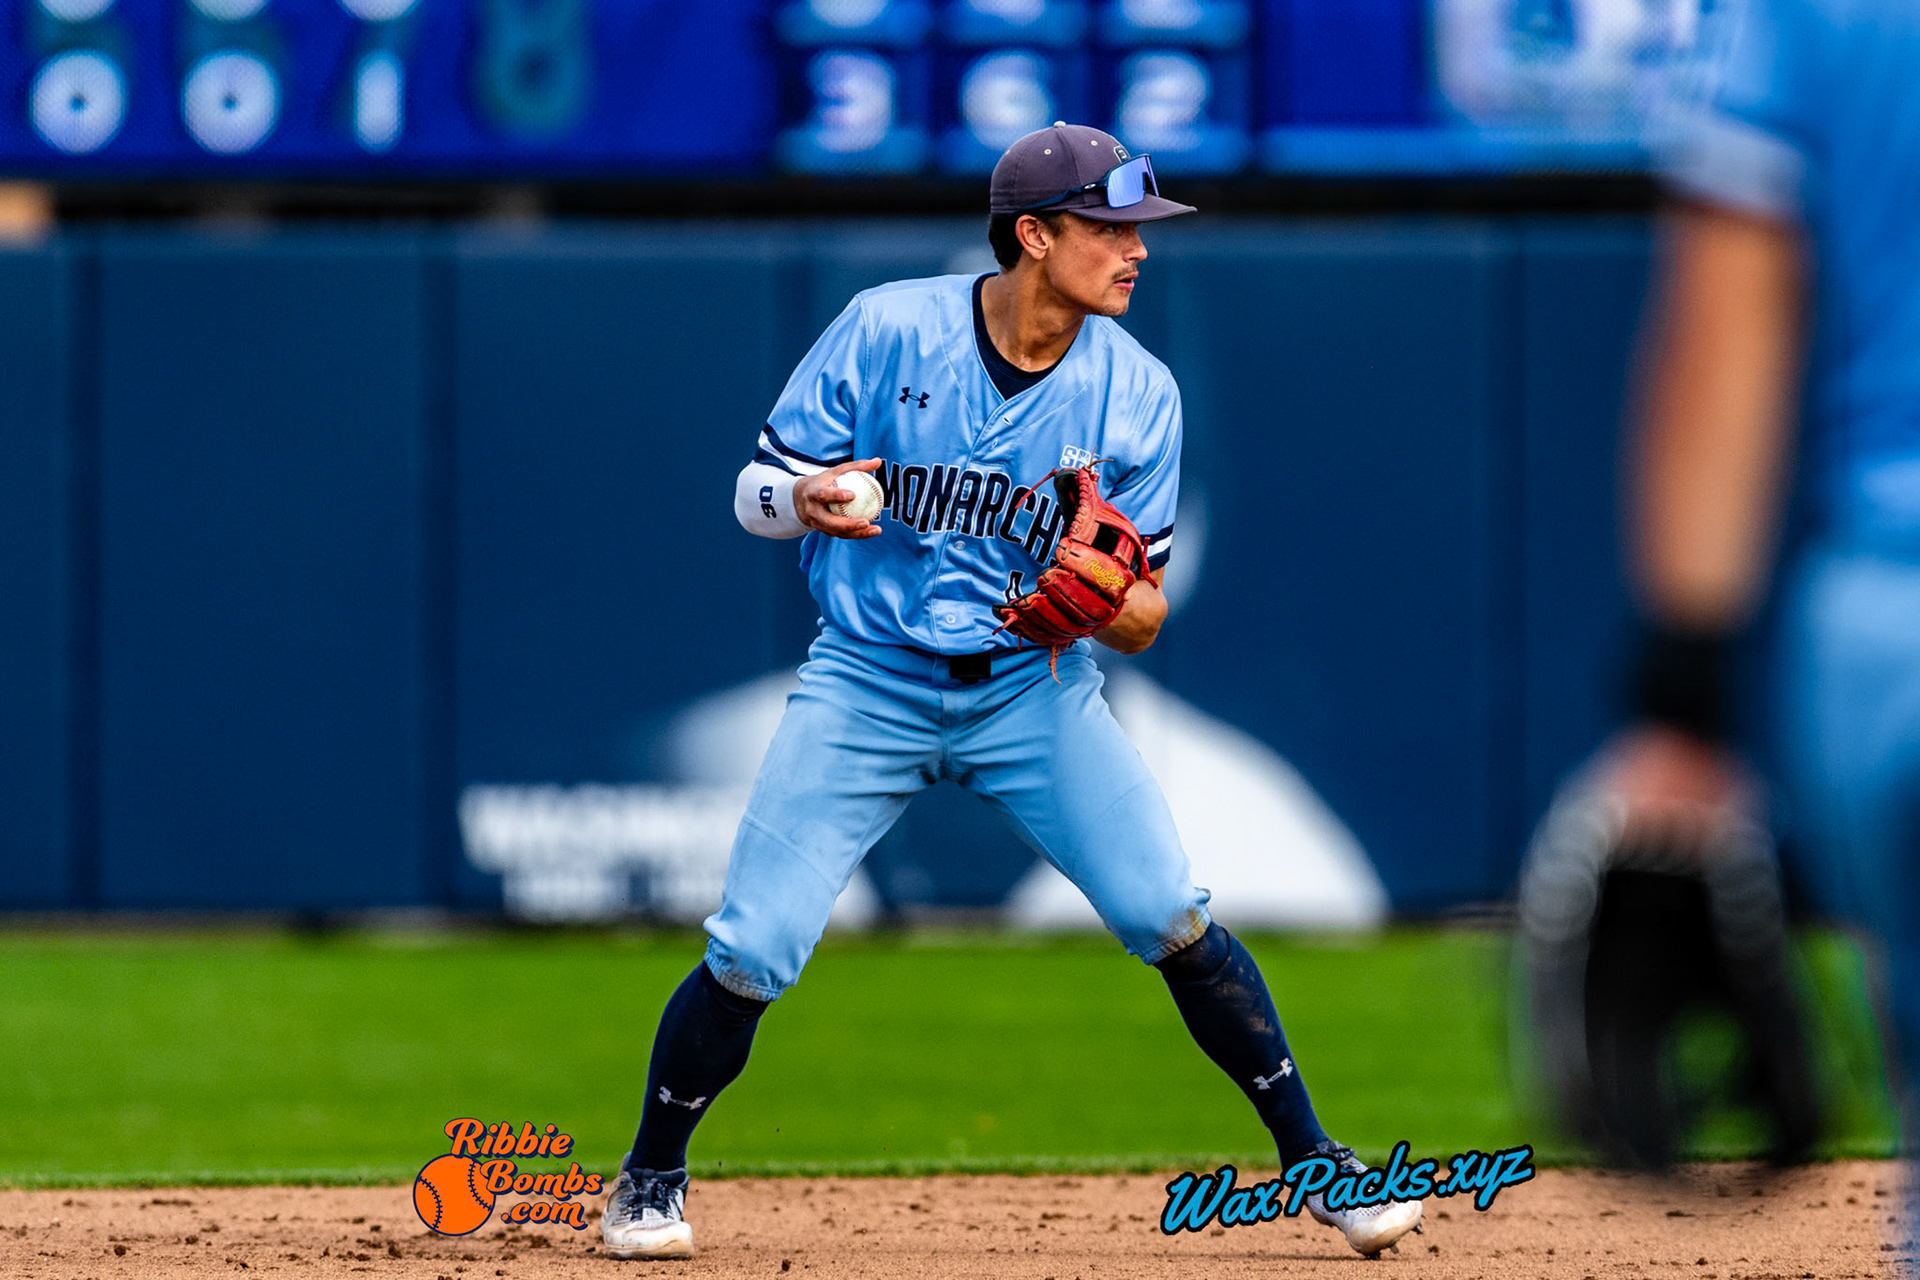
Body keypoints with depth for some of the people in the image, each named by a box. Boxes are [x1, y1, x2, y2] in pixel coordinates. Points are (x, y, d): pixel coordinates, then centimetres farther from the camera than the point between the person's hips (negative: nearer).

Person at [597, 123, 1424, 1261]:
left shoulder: (1136, 392, -5)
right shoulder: (887, 331, -11)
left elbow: (1145, 616, 0)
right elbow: (753, 492, -5)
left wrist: (1105, 599, -24)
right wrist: (805, 497, -28)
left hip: (1032, 686, 1)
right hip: (870, 684, -1)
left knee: (1172, 918, -13)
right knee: (753, 954, -9)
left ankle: (1313, 1159, 1)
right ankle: (653, 1175, 15)